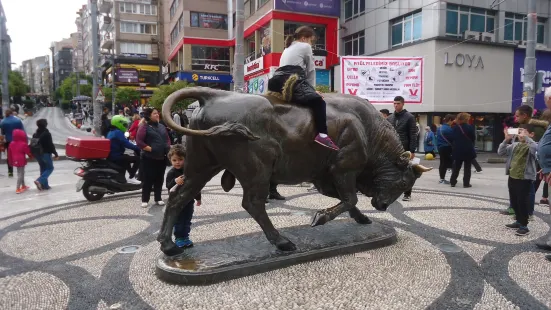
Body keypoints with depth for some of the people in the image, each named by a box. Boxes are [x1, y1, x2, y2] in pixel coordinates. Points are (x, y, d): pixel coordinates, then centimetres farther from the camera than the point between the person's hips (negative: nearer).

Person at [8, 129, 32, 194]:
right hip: (21, 161, -7)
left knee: (21, 173, 21)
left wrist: (11, 161, 21)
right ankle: (18, 188, -7)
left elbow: (9, 154, 12)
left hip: (15, 161, 7)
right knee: (20, 174, -4)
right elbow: (28, 152, -7)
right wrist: (31, 156, 15)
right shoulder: (23, 144, -14)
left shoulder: (11, 144, 6)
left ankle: (23, 186, 33)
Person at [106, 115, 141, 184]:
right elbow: (126, 144, -23)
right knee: (137, 159, -12)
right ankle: (131, 178, -6)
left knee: (126, 157, 38)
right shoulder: (118, 132, -15)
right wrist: (137, 148, -16)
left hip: (110, 156, 11)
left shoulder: (110, 132, 15)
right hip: (116, 157, -11)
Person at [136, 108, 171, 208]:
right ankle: (145, 200, 9)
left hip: (162, 158, 6)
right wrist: (150, 149, -16)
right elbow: (139, 141, -13)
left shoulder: (162, 126, 12)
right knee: (148, 180, 0)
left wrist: (167, 148, 3)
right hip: (149, 158, -5)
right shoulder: (144, 127, -6)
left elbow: (167, 139, 19)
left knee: (159, 179, 11)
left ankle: (158, 199, 21)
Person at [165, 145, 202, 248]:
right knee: (178, 221, 5)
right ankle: (178, 238, 17)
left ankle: (185, 237, 24)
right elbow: (168, 186, -20)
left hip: (189, 200, 4)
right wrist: (175, 181, -39)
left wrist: (198, 197, 14)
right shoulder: (171, 173, -11)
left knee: (187, 221, 12)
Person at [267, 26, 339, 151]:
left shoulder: (288, 48, 38)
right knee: (318, 101, -22)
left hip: (277, 81, 9)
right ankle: (322, 134, -39)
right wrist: (312, 88, 26)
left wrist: (309, 89, 27)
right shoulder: (305, 46, 16)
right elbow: (310, 70, 15)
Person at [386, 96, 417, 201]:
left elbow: (413, 135, -8)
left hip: (404, 150, -4)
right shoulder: (389, 118, 10)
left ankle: (407, 194, 13)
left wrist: (412, 151, -14)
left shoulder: (409, 117, -4)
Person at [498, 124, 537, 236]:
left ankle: (524, 226, 8)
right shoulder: (514, 145, 9)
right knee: (514, 201, 16)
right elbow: (500, 152, 5)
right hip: (512, 177, 7)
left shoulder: (531, 145, -9)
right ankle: (519, 221, 31)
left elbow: (535, 148, -33)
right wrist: (506, 140, -5)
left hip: (525, 179, -7)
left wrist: (526, 137, -28)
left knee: (523, 202, -2)